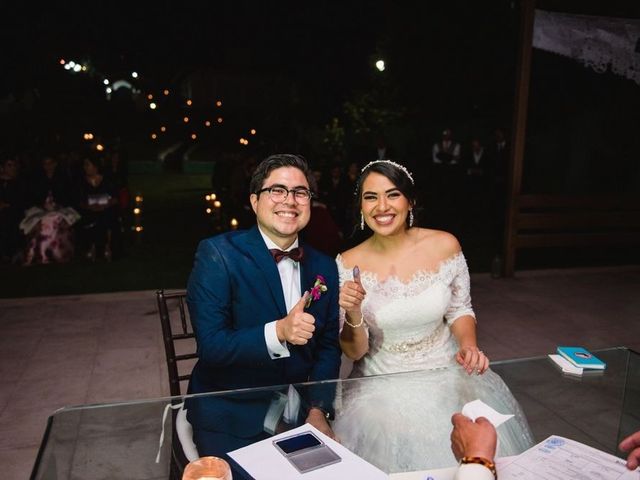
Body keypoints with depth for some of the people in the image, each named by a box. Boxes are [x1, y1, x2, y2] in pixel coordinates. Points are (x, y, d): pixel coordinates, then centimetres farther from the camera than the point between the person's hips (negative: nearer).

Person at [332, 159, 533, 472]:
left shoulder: (444, 245, -10)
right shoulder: (348, 265, -12)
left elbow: (459, 309, 6)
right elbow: (354, 353, -7)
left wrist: (469, 345, -13)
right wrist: (353, 315, -26)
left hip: (447, 375, 1)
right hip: (382, 386, -1)